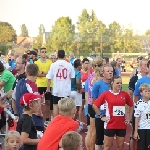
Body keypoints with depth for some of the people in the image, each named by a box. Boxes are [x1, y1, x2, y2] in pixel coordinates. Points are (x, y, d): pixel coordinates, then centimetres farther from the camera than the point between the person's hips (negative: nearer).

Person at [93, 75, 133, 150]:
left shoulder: (124, 94, 3)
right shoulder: (106, 94, -6)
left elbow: (131, 105, 18)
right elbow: (95, 105, -3)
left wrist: (129, 117, 12)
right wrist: (101, 117, -3)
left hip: (122, 125, 3)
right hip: (110, 125, -3)